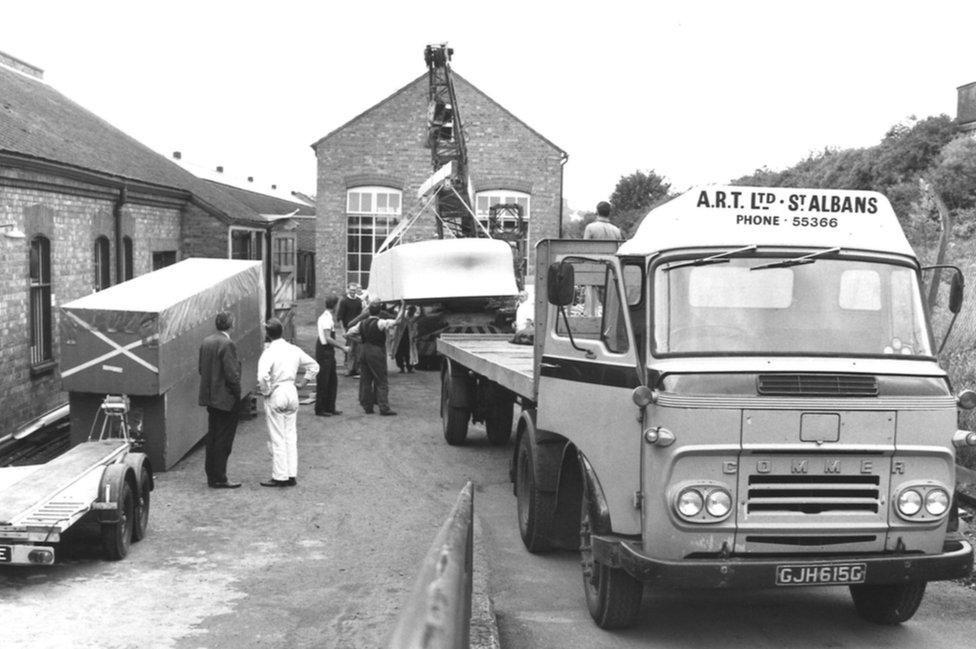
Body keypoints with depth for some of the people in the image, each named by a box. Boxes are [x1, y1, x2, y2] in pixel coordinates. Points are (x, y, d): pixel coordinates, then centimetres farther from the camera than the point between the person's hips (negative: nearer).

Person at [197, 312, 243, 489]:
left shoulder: (206, 342, 6)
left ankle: (211, 476, 22)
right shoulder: (227, 344, -19)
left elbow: (201, 368, 12)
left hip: (210, 397, 8)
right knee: (223, 440, -1)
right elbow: (232, 374, -21)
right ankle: (219, 479, 3)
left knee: (212, 438, 15)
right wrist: (237, 394, -9)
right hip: (226, 399, -8)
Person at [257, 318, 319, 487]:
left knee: (277, 438, 1)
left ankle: (280, 477, 4)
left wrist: (266, 391, -13)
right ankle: (292, 475, 14)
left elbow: (263, 376, -29)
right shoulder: (294, 350, 4)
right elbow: (314, 366, 13)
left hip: (275, 395, -6)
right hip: (292, 393, 6)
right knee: (291, 435, 12)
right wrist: (302, 382, 13)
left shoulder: (269, 352, -15)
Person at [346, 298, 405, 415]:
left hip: (363, 350, 6)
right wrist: (403, 308, -10)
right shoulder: (380, 323, -14)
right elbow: (397, 321, -21)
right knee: (381, 381, -1)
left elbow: (350, 332, 16)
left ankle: (367, 406, 15)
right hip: (377, 352, -6)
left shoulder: (362, 322, 5)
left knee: (365, 380, 12)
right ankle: (384, 408, -5)